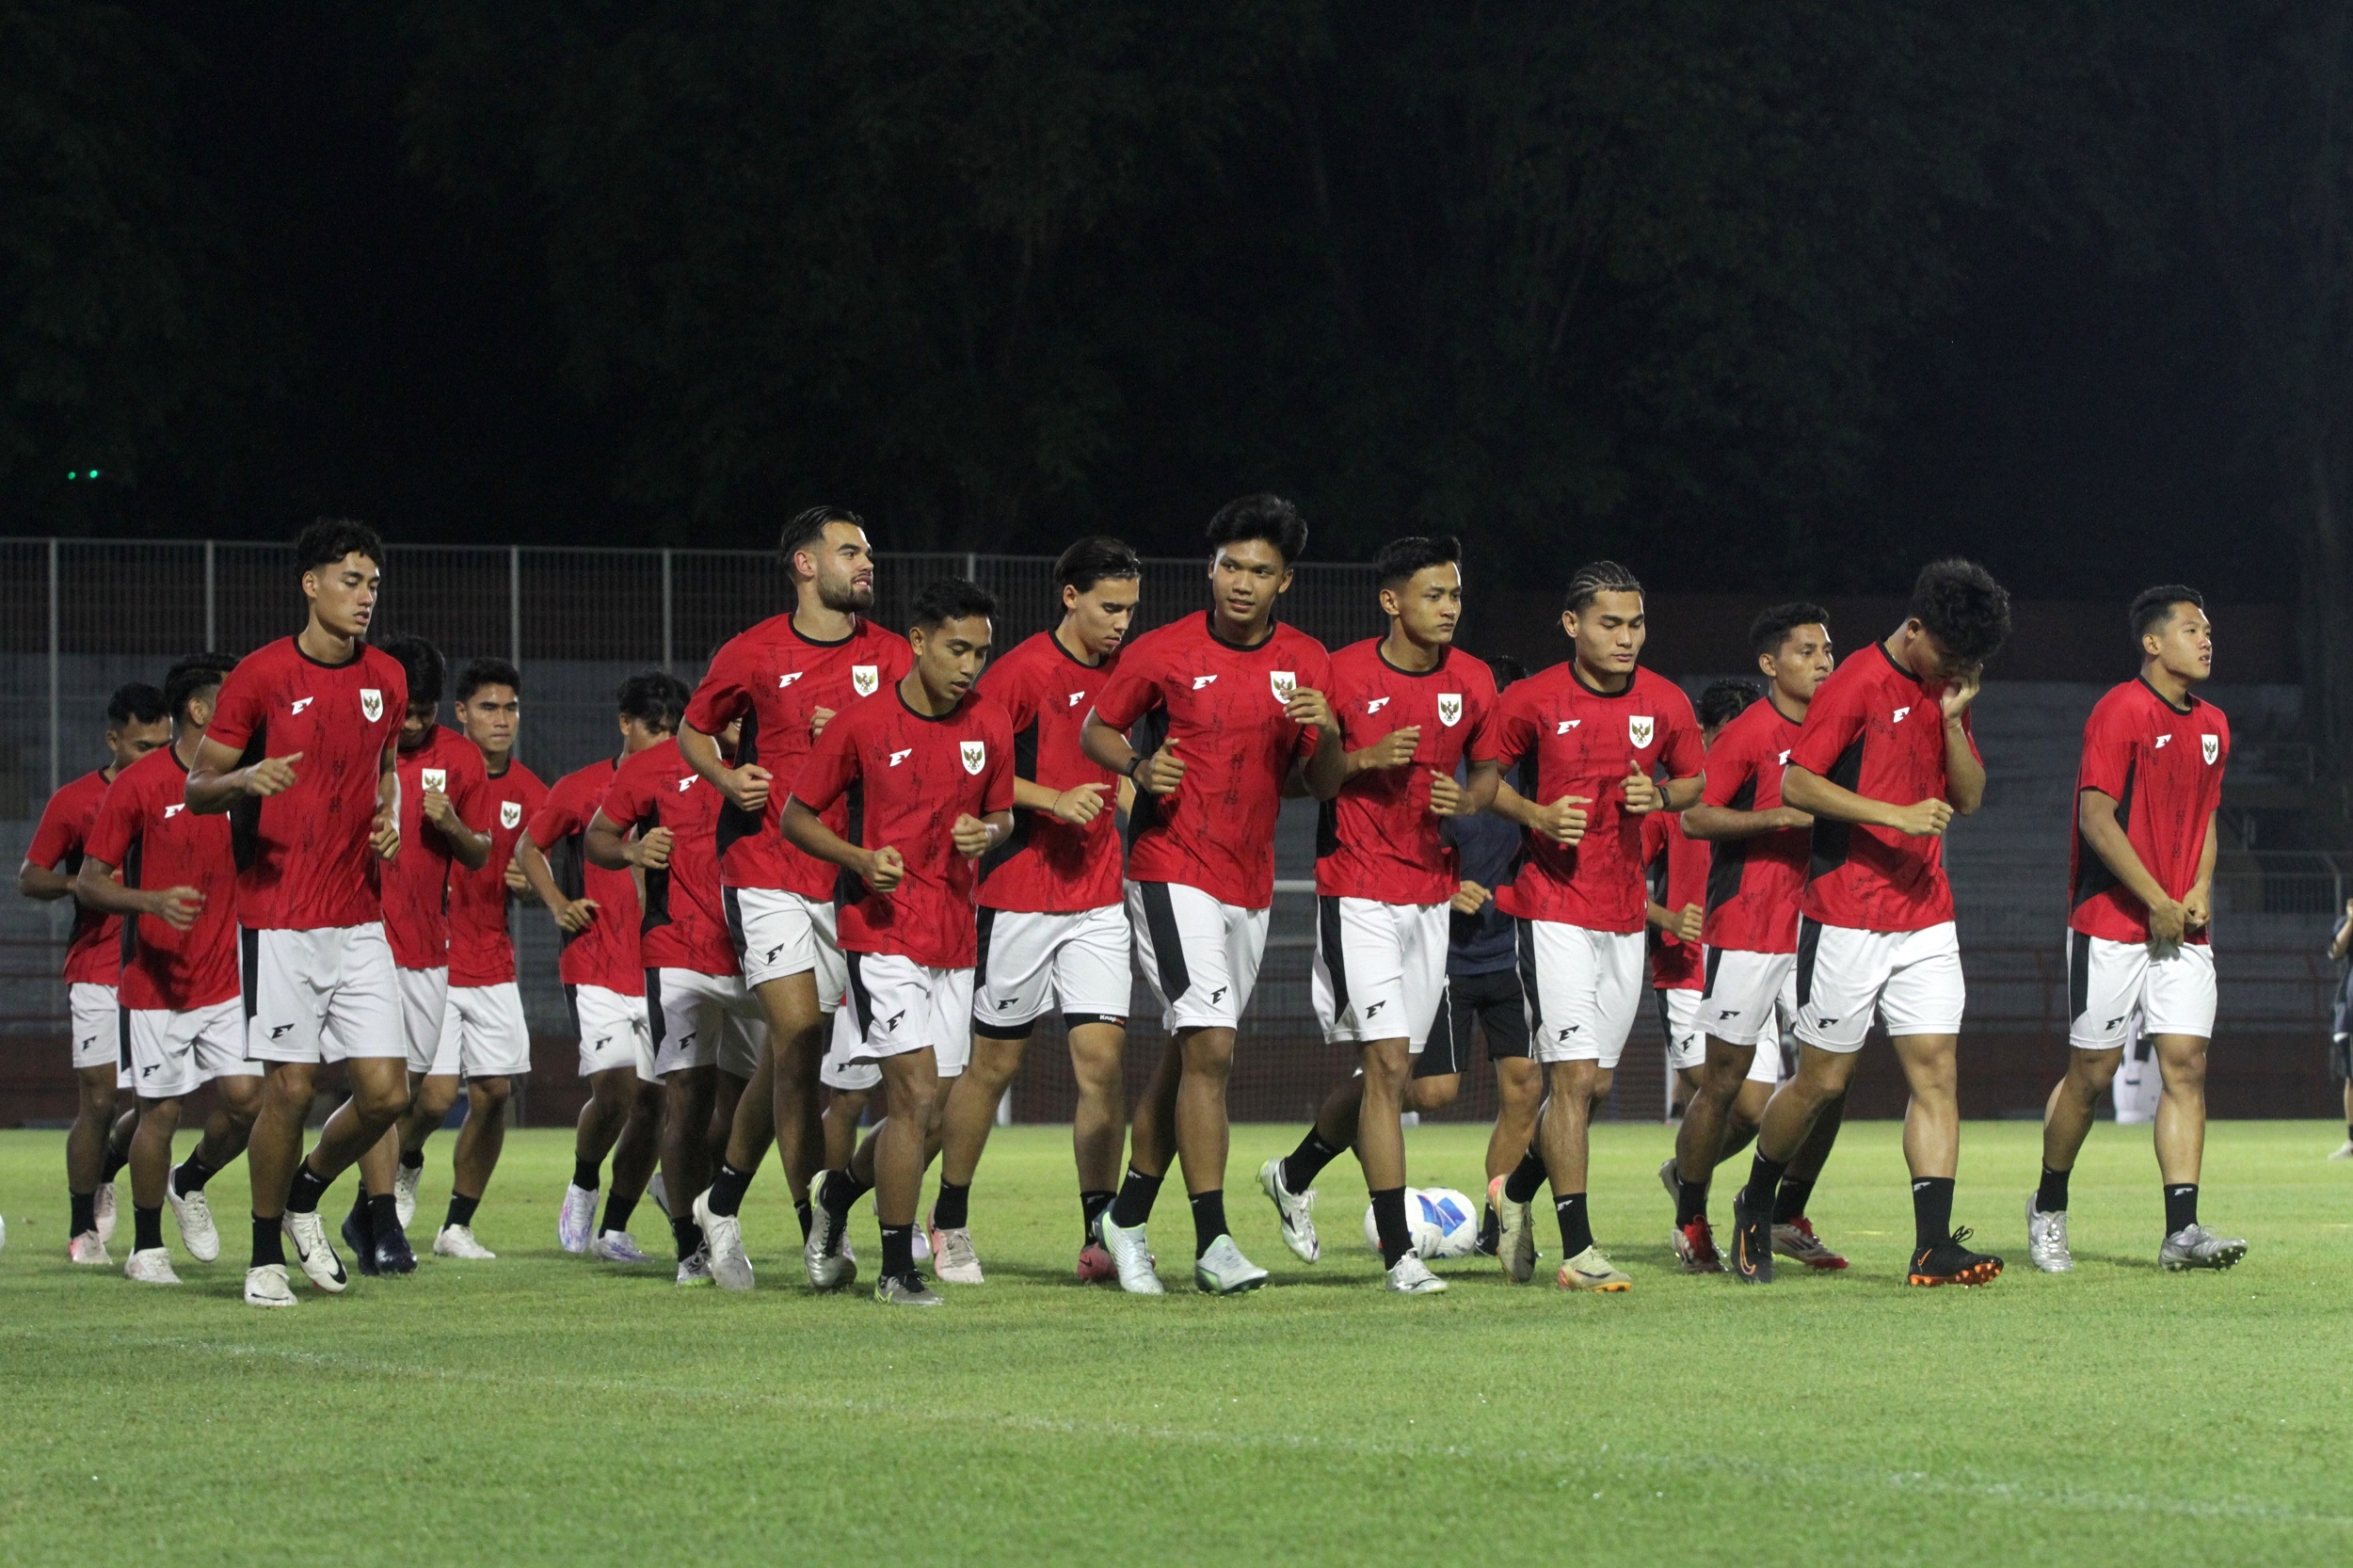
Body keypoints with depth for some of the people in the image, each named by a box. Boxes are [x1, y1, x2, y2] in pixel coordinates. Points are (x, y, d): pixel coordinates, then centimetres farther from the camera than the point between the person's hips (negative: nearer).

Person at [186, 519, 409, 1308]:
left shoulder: (385, 679, 10)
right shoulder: (260, 676, -5)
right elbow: (197, 790, -1)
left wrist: (390, 818, 6)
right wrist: (245, 780, -22)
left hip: (359, 920, 5)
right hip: (278, 918, -5)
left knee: (386, 1092, -2)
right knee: (290, 1088, -6)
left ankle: (305, 1196, 25)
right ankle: (266, 1255, 11)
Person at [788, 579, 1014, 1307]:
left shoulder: (991, 726, 5)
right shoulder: (862, 724, -7)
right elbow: (796, 816, 1)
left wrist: (987, 833, -5)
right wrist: (862, 860, -15)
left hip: (956, 940, 5)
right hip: (883, 937, -5)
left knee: (927, 1119, 7)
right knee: (917, 1098, -14)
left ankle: (838, 1192, 35)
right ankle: (897, 1270, -6)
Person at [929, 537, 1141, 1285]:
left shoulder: (1120, 674, 11)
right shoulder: (1020, 672, -9)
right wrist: (1053, 798, -21)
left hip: (1100, 896, 5)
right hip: (1019, 895, -5)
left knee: (1103, 1055, -7)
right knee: (994, 1062, 4)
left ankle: (1099, 1234, -5)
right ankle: (949, 1223, 20)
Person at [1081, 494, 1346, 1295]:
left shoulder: (1307, 663, 6)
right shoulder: (1164, 653, -5)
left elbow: (1324, 786, 9)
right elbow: (1097, 729, 6)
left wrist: (1325, 735, -13)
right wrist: (1140, 766, -14)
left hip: (1250, 886, 5)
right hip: (1172, 873, -5)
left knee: (1187, 1056, 11)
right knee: (1208, 1048, -16)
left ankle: (1128, 1217, 25)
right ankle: (1212, 1241, -16)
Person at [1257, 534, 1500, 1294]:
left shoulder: (1472, 682, 4)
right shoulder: (1341, 675, -9)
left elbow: (1488, 769, 16)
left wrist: (1468, 800, -6)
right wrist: (1363, 760, -18)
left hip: (1431, 895, 5)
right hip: (1359, 893, -5)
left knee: (1389, 1072, 10)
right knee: (1388, 1064, -13)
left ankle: (1294, 1175, 37)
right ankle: (1397, 1252, -9)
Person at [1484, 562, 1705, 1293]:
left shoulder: (1665, 704, 3)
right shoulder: (1533, 701, -6)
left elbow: (1694, 780, 17)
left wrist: (1661, 795, -6)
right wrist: (1536, 814, -12)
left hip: (1625, 914, 5)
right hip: (1554, 905, -5)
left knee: (1593, 1084, 10)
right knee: (1574, 1075, -12)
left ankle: (1516, 1189, 35)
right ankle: (1577, 1250, -10)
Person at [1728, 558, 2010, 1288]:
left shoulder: (1944, 690, 12)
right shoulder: (1858, 685, -10)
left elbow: (1968, 797, 13)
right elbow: (1796, 784, -14)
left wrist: (1953, 720, -3)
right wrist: (1897, 814, -20)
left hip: (1926, 918, 6)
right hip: (1847, 918, -6)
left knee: (1937, 1070, -5)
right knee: (1823, 1079, 2)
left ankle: (1933, 1247, -10)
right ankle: (1756, 1204, 26)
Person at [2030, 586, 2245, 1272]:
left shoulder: (2212, 725, 13)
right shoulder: (2121, 711, -10)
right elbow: (2097, 818, -15)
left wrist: (2199, 891, 6)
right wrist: (2157, 903, -15)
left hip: (2181, 927, 6)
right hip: (2112, 924, -6)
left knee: (2186, 1064, -5)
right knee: (2090, 1073, 1)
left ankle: (2182, 1228, -9)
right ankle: (2048, 1208, 21)